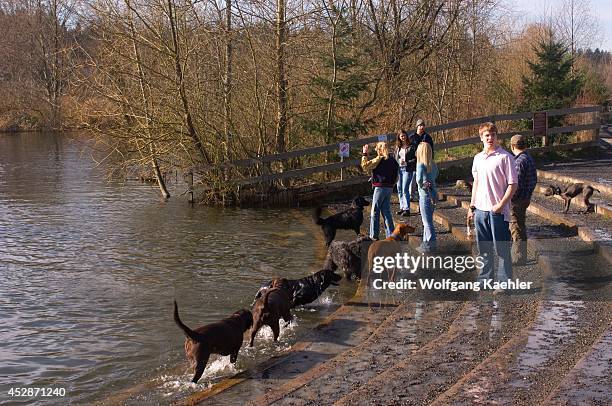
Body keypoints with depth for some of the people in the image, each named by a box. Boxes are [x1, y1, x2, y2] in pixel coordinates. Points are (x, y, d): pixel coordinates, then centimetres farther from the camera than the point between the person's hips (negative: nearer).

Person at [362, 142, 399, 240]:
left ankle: (374, 235, 5)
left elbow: (365, 166, -12)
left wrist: (364, 154, -2)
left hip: (380, 188, -7)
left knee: (375, 212, 2)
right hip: (389, 188, 7)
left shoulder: (379, 160, -12)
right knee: (386, 211, 13)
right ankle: (391, 234, 12)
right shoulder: (393, 161, 10)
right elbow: (396, 177, 14)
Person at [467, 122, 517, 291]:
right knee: (483, 248, 14)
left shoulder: (505, 157, -8)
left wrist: (501, 204, -17)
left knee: (502, 249, 0)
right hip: (480, 209, 6)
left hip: (498, 210, -6)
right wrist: (472, 206, 17)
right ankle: (484, 279, 25)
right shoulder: (478, 158, 11)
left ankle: (504, 282, 8)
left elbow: (513, 184, -10)